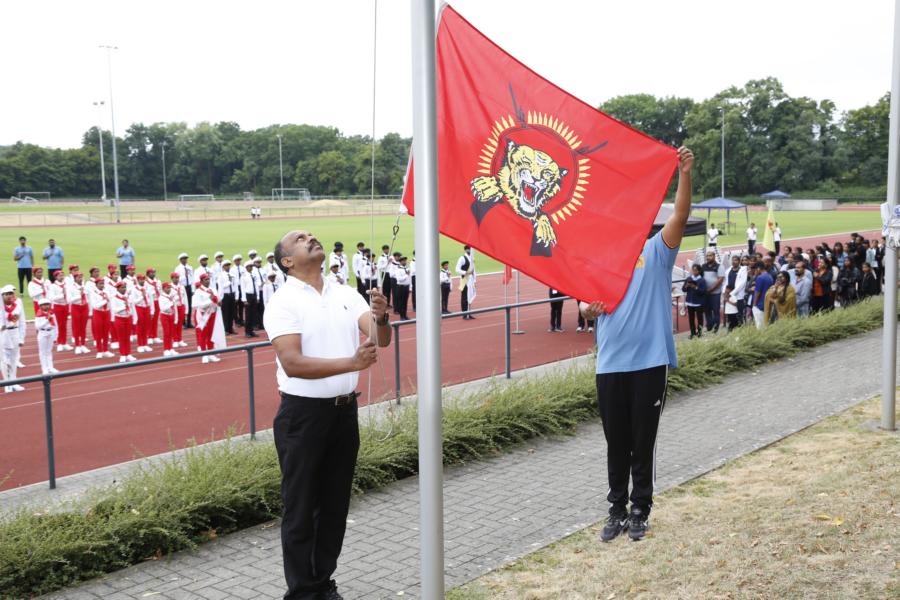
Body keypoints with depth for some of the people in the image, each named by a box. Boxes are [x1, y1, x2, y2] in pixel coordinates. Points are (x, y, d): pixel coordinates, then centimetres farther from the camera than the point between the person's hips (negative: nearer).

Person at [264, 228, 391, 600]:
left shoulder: (346, 294, 5)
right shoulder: (283, 303, -11)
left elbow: (381, 339, -2)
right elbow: (292, 363, -21)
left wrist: (380, 318, -24)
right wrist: (351, 363, -30)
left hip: (345, 410, 5)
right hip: (303, 414, -5)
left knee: (336, 503, 15)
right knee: (301, 507, 6)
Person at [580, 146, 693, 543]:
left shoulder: (656, 251, 2)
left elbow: (680, 216, -13)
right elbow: (586, 303, 8)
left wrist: (685, 175, -27)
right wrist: (587, 308, -17)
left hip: (650, 363, -2)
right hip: (610, 365, 3)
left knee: (643, 443, 7)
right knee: (616, 444, 11)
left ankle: (640, 511, 20)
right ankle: (617, 510, 23)